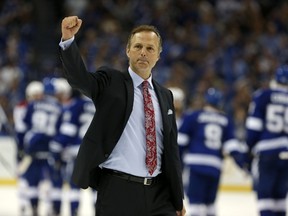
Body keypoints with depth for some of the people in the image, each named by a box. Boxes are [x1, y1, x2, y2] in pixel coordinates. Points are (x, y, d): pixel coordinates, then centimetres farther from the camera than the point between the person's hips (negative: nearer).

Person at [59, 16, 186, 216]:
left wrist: (178, 199, 14)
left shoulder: (165, 96, 14)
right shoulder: (110, 82, 1)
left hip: (159, 192, 4)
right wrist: (68, 39, -37)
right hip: (118, 190, -4)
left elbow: (171, 147, 16)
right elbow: (79, 77, -18)